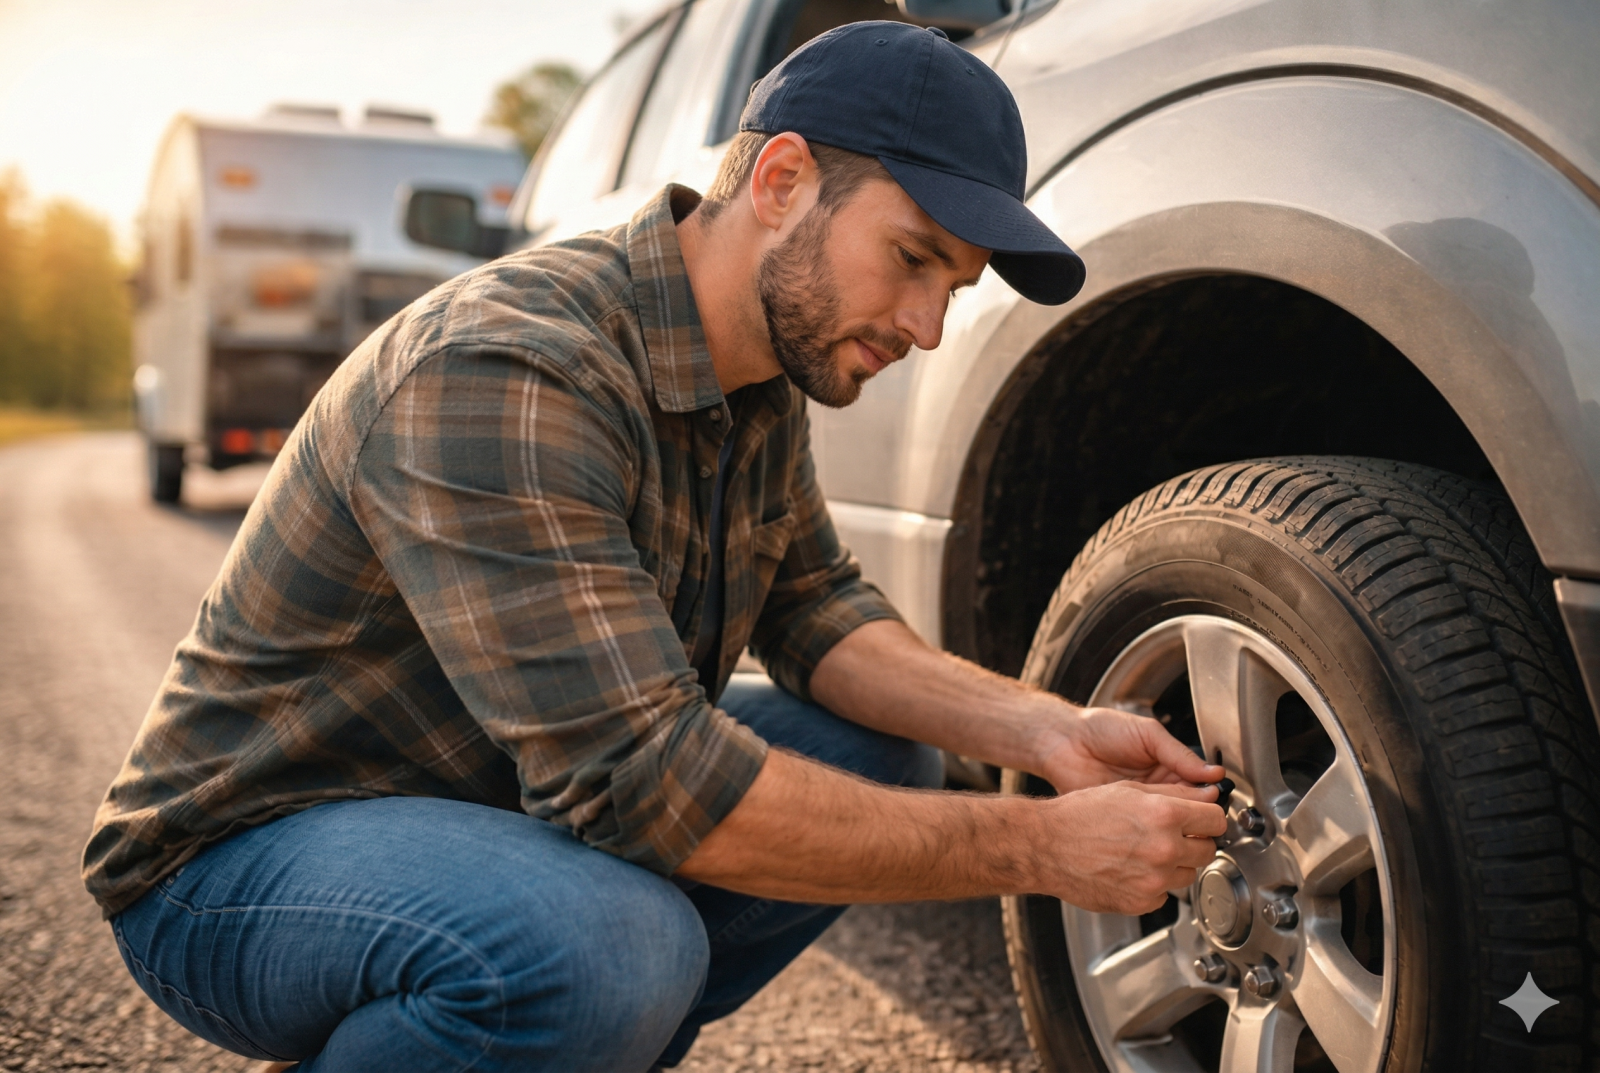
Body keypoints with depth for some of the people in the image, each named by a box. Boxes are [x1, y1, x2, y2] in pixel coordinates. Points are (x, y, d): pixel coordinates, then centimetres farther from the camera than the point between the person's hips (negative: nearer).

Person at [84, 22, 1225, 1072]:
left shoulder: (764, 364, -1)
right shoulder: (502, 377, -31)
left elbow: (812, 609, 3)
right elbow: (640, 776, -35)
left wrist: (1039, 729, -14)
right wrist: (1037, 850, -30)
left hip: (513, 796, 9)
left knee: (878, 761, -2)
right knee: (607, 940, -37)